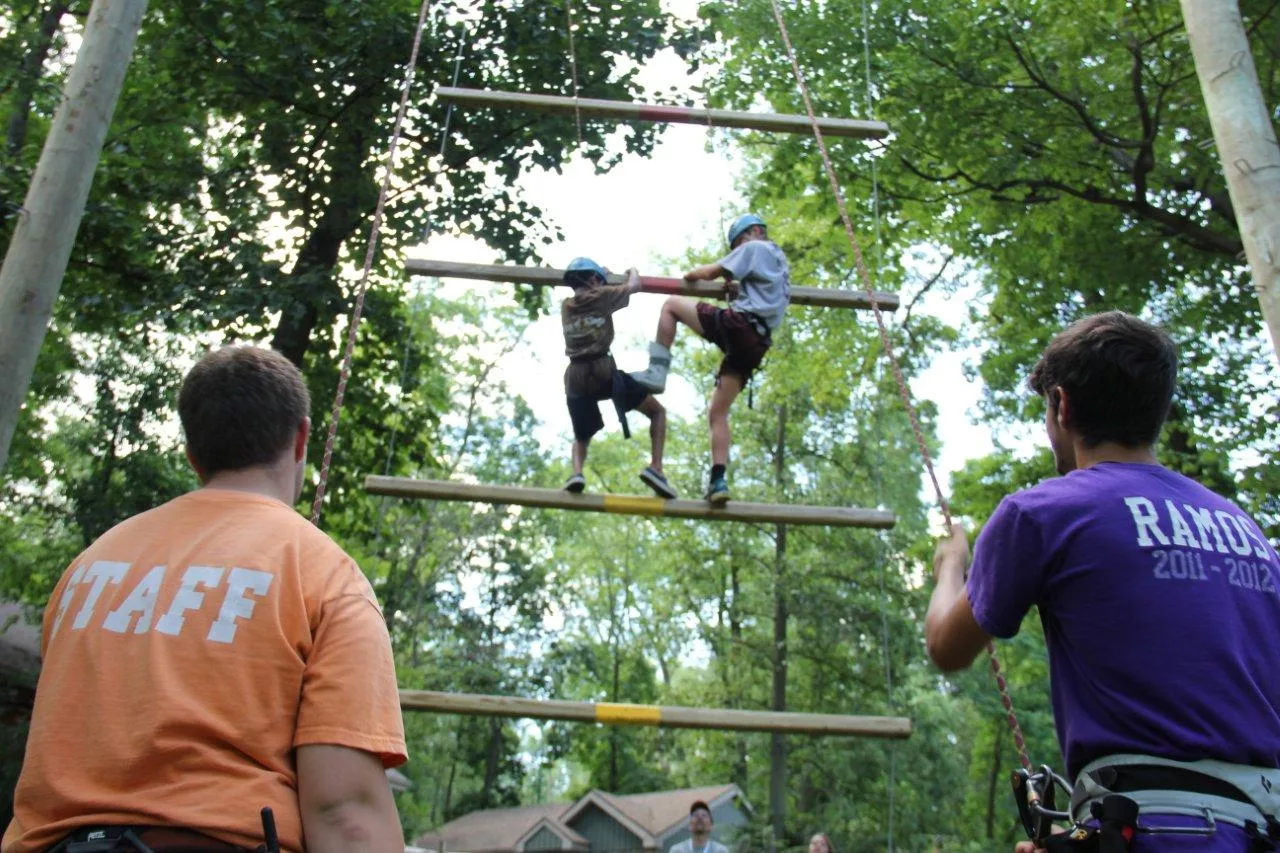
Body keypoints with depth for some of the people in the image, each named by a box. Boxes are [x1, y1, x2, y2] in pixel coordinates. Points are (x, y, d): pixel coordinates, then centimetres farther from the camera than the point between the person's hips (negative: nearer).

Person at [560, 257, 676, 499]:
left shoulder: (566, 306, 18)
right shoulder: (601, 296, 4)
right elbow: (634, 286, 19)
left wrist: (602, 275, 56)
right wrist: (633, 272, 41)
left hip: (575, 378, 4)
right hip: (604, 372, -4)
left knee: (581, 438, 24)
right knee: (657, 412, 12)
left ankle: (577, 472, -10)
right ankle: (655, 468, -6)